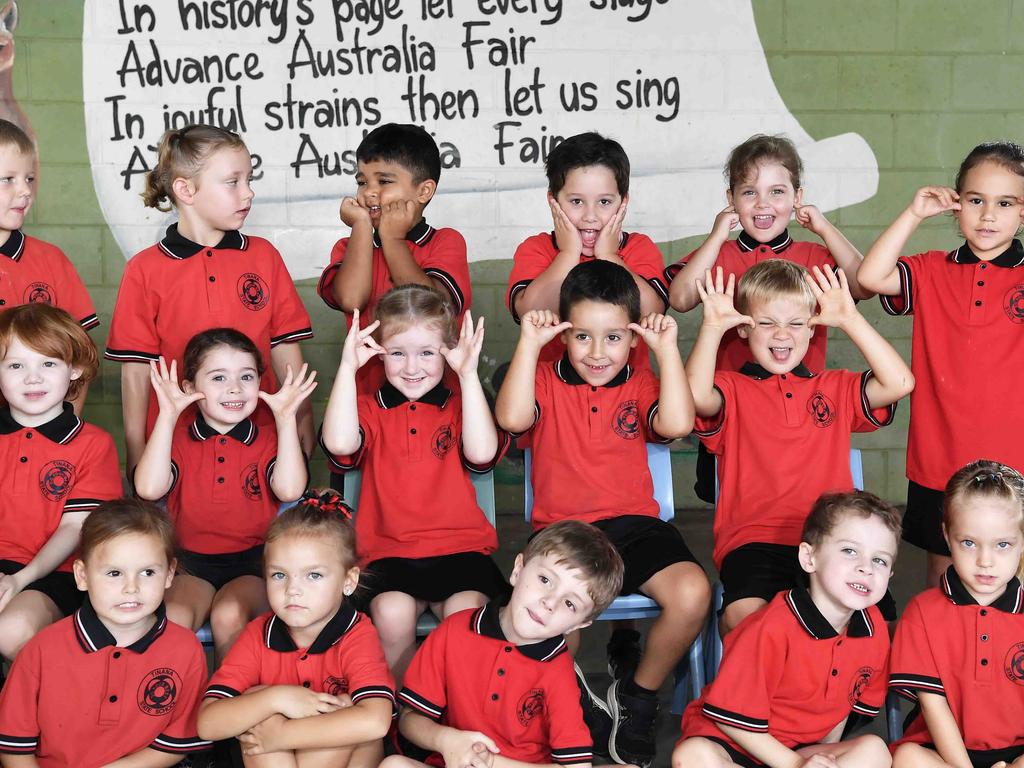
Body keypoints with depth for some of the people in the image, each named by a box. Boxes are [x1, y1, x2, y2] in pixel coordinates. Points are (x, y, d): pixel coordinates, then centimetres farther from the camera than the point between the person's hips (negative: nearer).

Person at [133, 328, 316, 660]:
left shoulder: (269, 439, 6)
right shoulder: (177, 438, 7)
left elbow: (289, 490, -15)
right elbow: (149, 488, -14)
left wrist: (286, 419, -14)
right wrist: (167, 415, -14)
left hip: (252, 560, 0)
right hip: (191, 560, 1)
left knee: (229, 616, -30)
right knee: (172, 618, -30)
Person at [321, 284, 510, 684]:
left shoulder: (459, 407, 12)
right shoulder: (370, 408, 10)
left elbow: (482, 452, -11)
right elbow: (340, 443, -14)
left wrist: (468, 373, -13)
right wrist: (348, 366, -13)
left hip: (460, 549, 0)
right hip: (389, 552, 0)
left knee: (465, 612, -29)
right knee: (392, 613, -30)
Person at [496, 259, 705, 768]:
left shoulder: (640, 385, 12)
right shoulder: (546, 380, 8)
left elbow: (677, 424, -10)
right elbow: (512, 418, -15)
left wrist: (667, 348, -8)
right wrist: (529, 343, -13)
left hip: (633, 525, 2)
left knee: (692, 593, -27)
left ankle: (637, 697, 1)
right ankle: (577, 703, -1)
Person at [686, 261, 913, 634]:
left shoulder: (835, 388, 20)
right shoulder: (731, 389, 11)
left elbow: (899, 383, 2)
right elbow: (696, 396, -13)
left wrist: (850, 319, 3)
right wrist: (712, 326, -12)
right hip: (753, 540, -2)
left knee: (878, 614, -24)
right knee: (743, 616, -32)